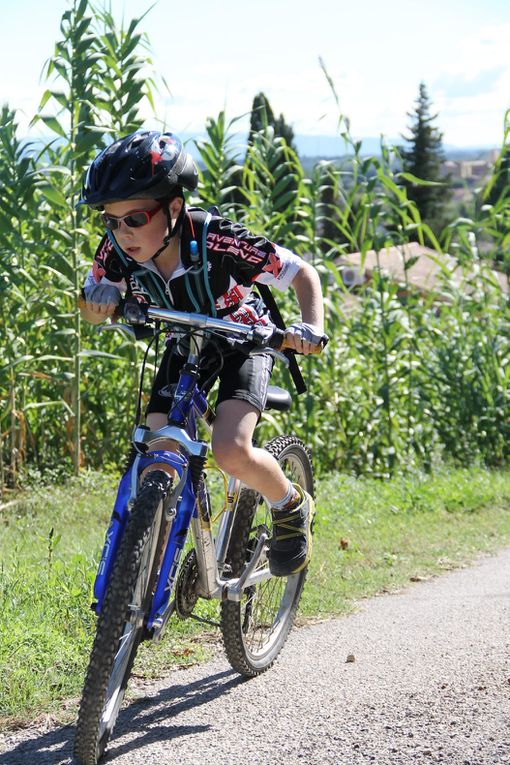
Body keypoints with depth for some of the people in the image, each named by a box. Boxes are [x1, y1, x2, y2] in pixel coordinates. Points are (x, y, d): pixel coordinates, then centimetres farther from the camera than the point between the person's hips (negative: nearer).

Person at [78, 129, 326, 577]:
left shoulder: (218, 243, -35)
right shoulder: (117, 251, -23)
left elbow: (303, 274, -24)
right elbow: (92, 312, -4)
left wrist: (313, 329, -42)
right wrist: (99, 300, -29)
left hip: (243, 342, -4)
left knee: (231, 452, -25)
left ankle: (292, 507, 7)